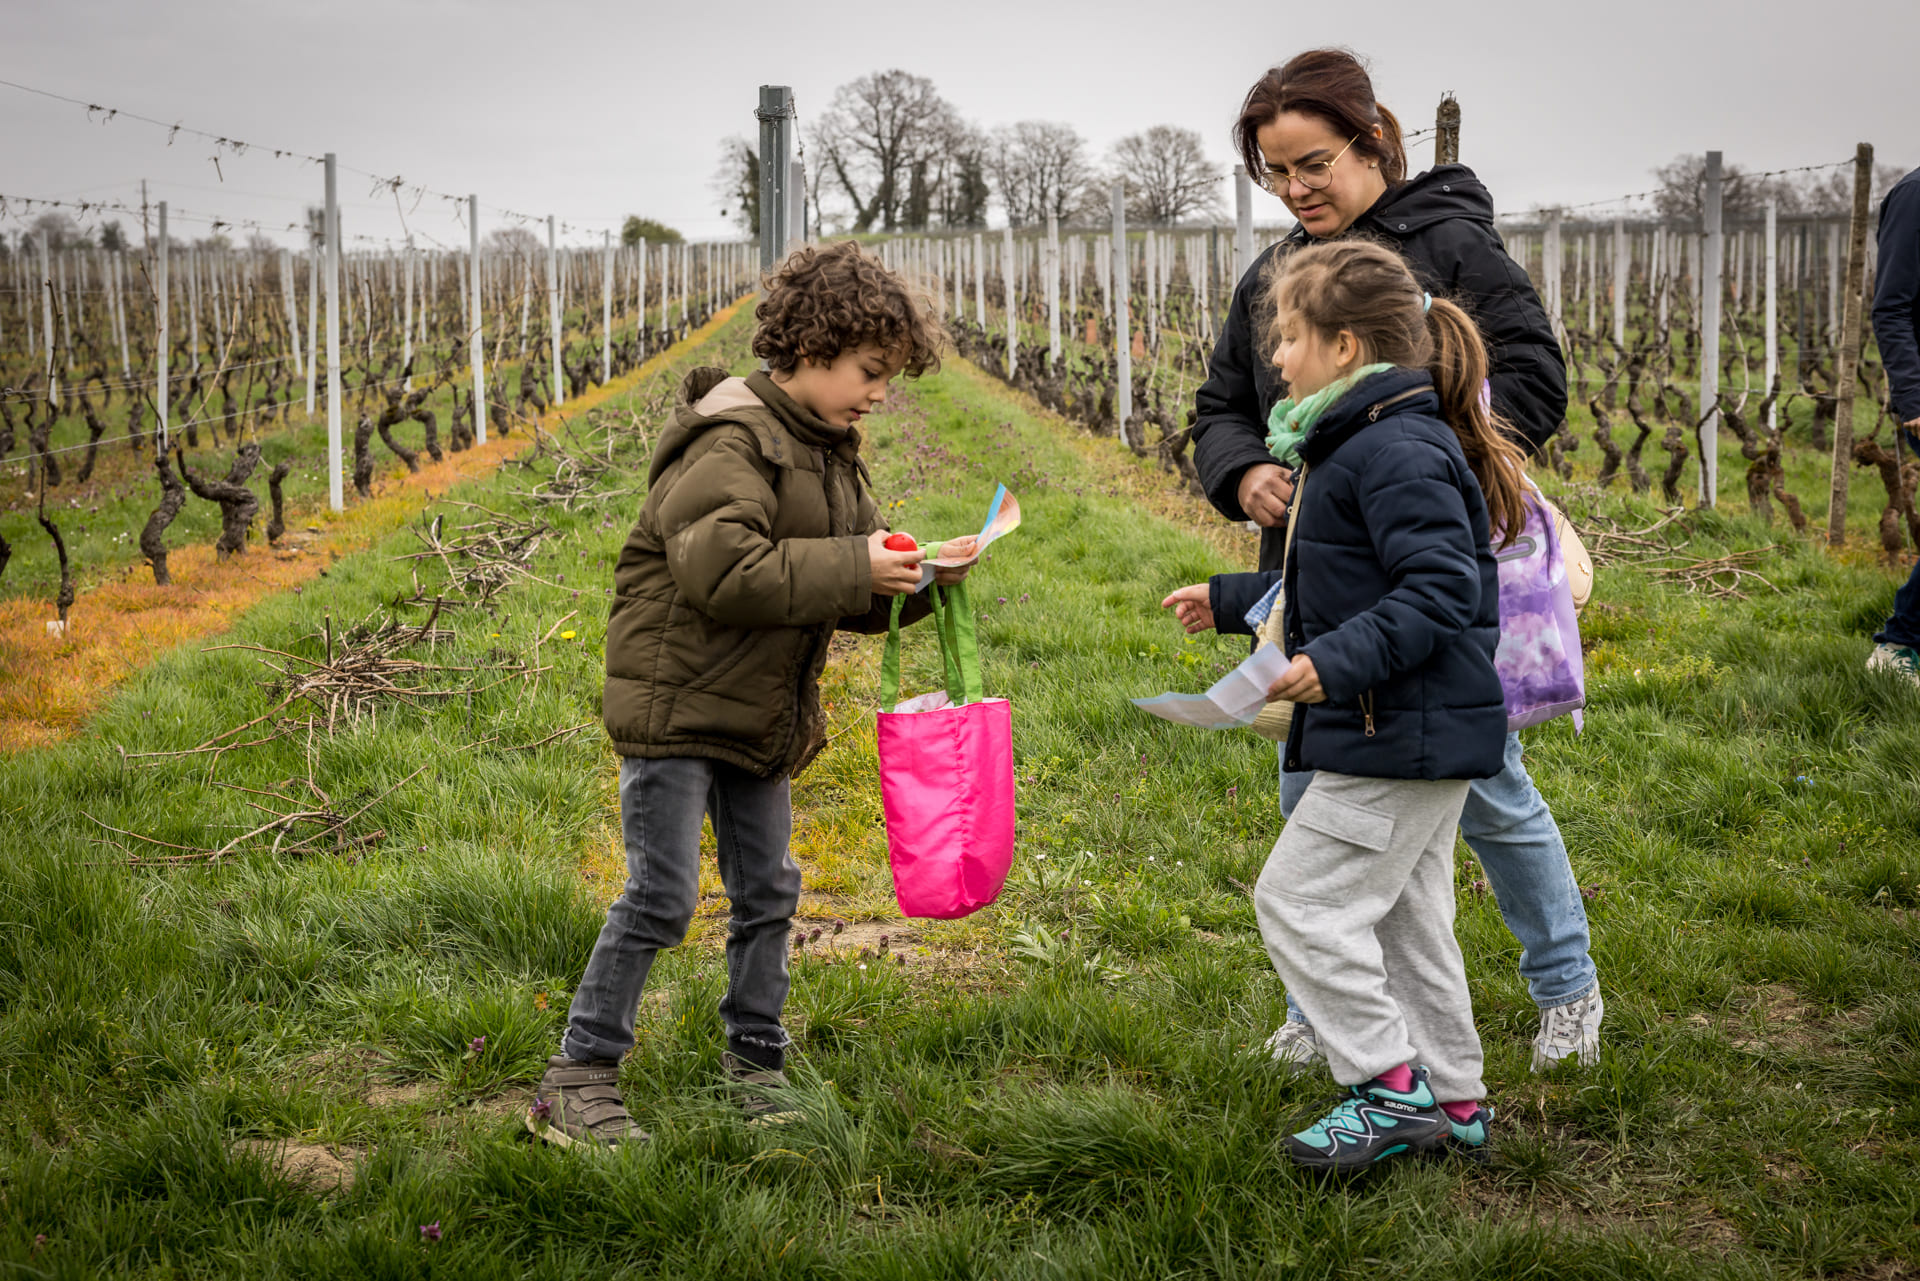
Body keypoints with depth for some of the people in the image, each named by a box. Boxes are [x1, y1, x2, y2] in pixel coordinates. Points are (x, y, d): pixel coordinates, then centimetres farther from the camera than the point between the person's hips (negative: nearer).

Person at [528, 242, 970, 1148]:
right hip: (676, 701, -9)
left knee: (767, 890, 14)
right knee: (660, 896, -7)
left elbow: (856, 596, 16)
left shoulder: (829, 454, 12)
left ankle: (754, 1059, 28)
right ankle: (577, 1077, 2)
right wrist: (853, 568, -26)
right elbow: (724, 570, -31)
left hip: (760, 716, 9)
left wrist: (923, 576, -3)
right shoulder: (729, 443, -17)